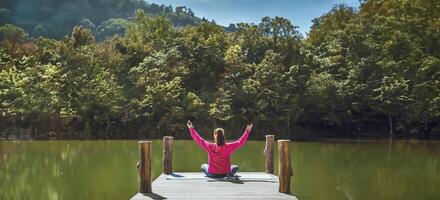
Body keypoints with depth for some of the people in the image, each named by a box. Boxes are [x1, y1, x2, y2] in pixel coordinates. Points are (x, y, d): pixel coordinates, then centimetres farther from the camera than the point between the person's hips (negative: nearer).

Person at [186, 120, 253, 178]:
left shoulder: (210, 146, -14)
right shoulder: (228, 147, -16)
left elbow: (198, 139, -5)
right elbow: (240, 142, -5)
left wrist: (191, 129, 3)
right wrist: (247, 131, 4)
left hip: (212, 174, 0)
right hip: (225, 174, 0)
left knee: (203, 166, 31)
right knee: (235, 167, 29)